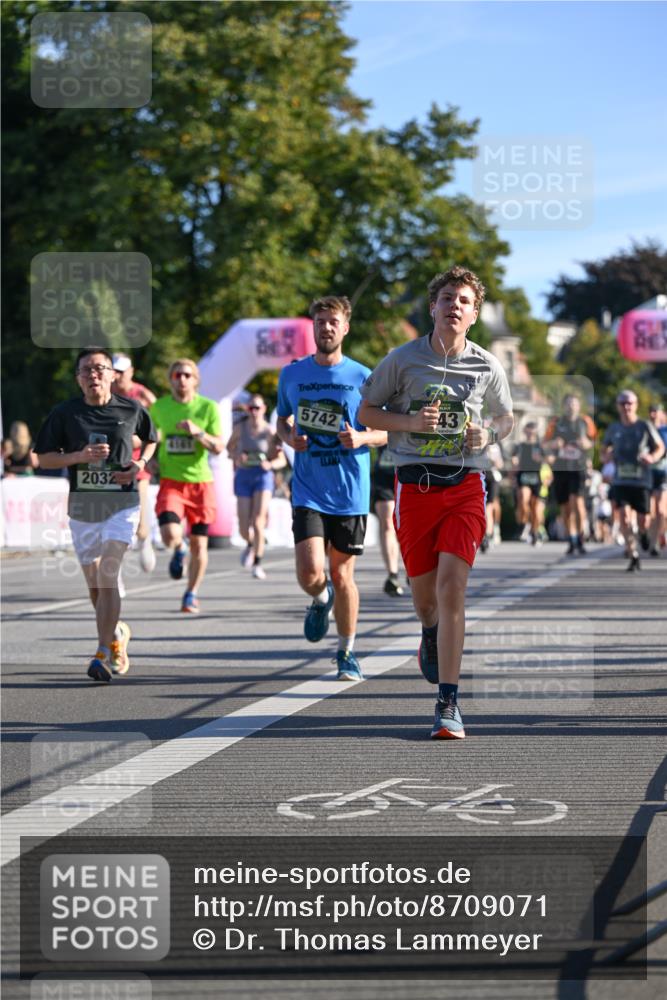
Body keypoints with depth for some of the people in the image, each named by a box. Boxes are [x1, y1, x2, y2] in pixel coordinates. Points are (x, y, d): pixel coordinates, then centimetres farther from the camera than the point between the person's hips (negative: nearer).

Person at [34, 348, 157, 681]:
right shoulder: (65, 413, 0)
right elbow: (44, 458, 1)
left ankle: (104, 654, -18)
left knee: (107, 576, -17)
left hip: (121, 503, -2)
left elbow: (151, 439, 19)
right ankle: (118, 633, 37)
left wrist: (140, 463, -1)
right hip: (81, 505, 2)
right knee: (95, 585, 10)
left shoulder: (131, 410, 2)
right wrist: (79, 456, -15)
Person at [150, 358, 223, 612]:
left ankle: (192, 594, 24)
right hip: (171, 481, 0)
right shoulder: (159, 406, 4)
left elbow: (218, 447, -5)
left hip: (200, 482, 0)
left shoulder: (208, 407, -1)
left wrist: (198, 432, -21)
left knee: (199, 544, 3)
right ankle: (179, 551, 16)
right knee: (170, 536, -22)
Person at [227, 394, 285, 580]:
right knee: (244, 528, 2)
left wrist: (270, 464, -23)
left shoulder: (270, 431, -6)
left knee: (258, 523, -15)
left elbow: (281, 460, -1)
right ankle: (250, 544, 37)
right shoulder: (240, 428, 0)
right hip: (243, 476, 2)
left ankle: (257, 564, -6)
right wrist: (236, 457, -6)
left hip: (263, 476, -2)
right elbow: (229, 448, 16)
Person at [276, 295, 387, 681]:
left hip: (351, 493, -1)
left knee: (342, 574, 5)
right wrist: (289, 437, -4)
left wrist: (362, 438, -16)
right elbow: (282, 420, 19)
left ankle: (347, 653, 22)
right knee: (310, 572, -14)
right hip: (308, 491, 1)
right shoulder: (292, 374, 5)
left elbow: (387, 432, 5)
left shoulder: (362, 377, 0)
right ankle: (321, 601, 23)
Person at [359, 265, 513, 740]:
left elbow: (505, 417, 19)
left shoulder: (488, 367, 3)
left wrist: (489, 435, -4)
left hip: (465, 486, -1)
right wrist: (410, 422, -11)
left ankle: (449, 704, -12)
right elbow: (367, 412, 7)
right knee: (424, 593, 11)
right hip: (415, 484, 1)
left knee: (451, 588, -15)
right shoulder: (404, 359, -1)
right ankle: (430, 635, 50)